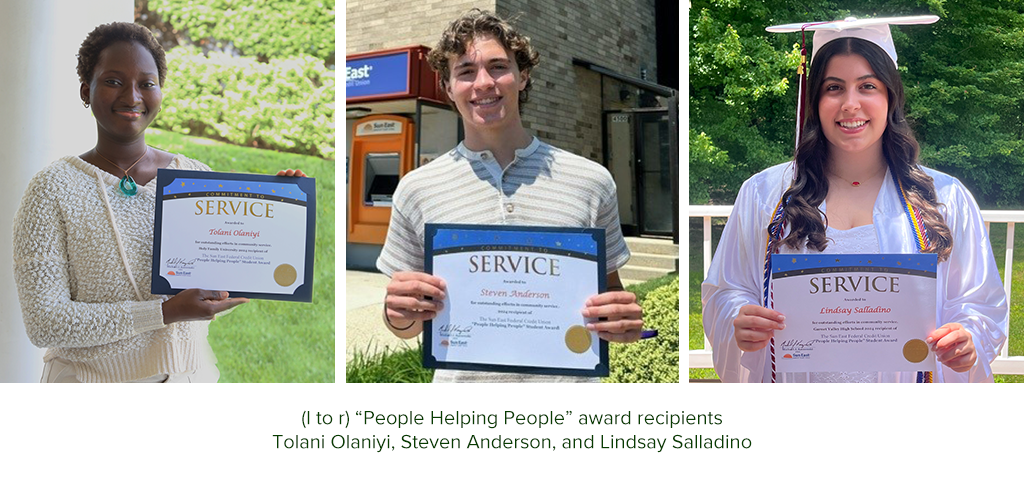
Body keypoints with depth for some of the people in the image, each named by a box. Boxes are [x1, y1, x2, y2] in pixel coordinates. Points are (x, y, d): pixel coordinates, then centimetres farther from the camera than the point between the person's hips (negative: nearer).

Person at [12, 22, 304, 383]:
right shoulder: (53, 189, -11)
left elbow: (221, 297, 3)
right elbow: (43, 322, -16)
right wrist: (165, 313, -24)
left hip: (191, 378, 3)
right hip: (93, 380, -3)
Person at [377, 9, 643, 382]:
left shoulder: (591, 180, -3)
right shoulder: (416, 189, -3)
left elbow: (610, 291, 7)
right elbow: (407, 328, 5)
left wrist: (625, 320, -15)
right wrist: (400, 315, -17)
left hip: (567, 374, 0)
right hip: (462, 377, 0)